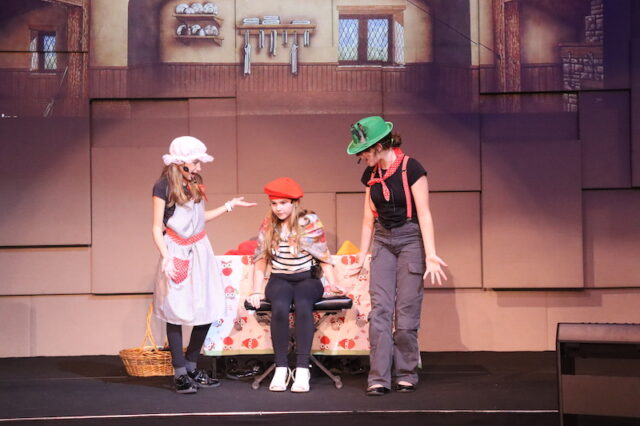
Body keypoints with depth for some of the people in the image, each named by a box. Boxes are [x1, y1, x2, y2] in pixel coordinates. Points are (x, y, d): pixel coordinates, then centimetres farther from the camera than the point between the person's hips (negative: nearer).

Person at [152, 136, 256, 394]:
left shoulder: (194, 185, 12)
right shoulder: (163, 186, -6)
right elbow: (157, 228, -8)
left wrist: (229, 206, 21)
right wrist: (165, 257, -19)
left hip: (200, 251, 6)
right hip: (177, 253, -6)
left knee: (206, 310, 3)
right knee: (176, 313, -2)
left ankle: (191, 367, 15)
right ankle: (180, 374, 4)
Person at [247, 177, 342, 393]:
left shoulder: (310, 221, 0)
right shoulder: (268, 225, 6)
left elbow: (323, 256, 1)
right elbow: (261, 259, 9)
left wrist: (332, 283, -10)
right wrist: (257, 292, 2)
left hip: (307, 279, -1)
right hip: (279, 280, 2)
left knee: (303, 306, -35)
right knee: (280, 307, -33)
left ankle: (302, 369, -35)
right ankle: (281, 368, -27)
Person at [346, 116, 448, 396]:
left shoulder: (410, 168, -11)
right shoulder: (371, 175, 7)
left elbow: (424, 214, -13)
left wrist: (430, 255, -17)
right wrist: (362, 254, 14)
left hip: (410, 239, -5)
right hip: (383, 241, 5)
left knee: (407, 310, -3)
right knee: (379, 309, -4)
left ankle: (406, 375, 10)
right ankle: (379, 378, -5)